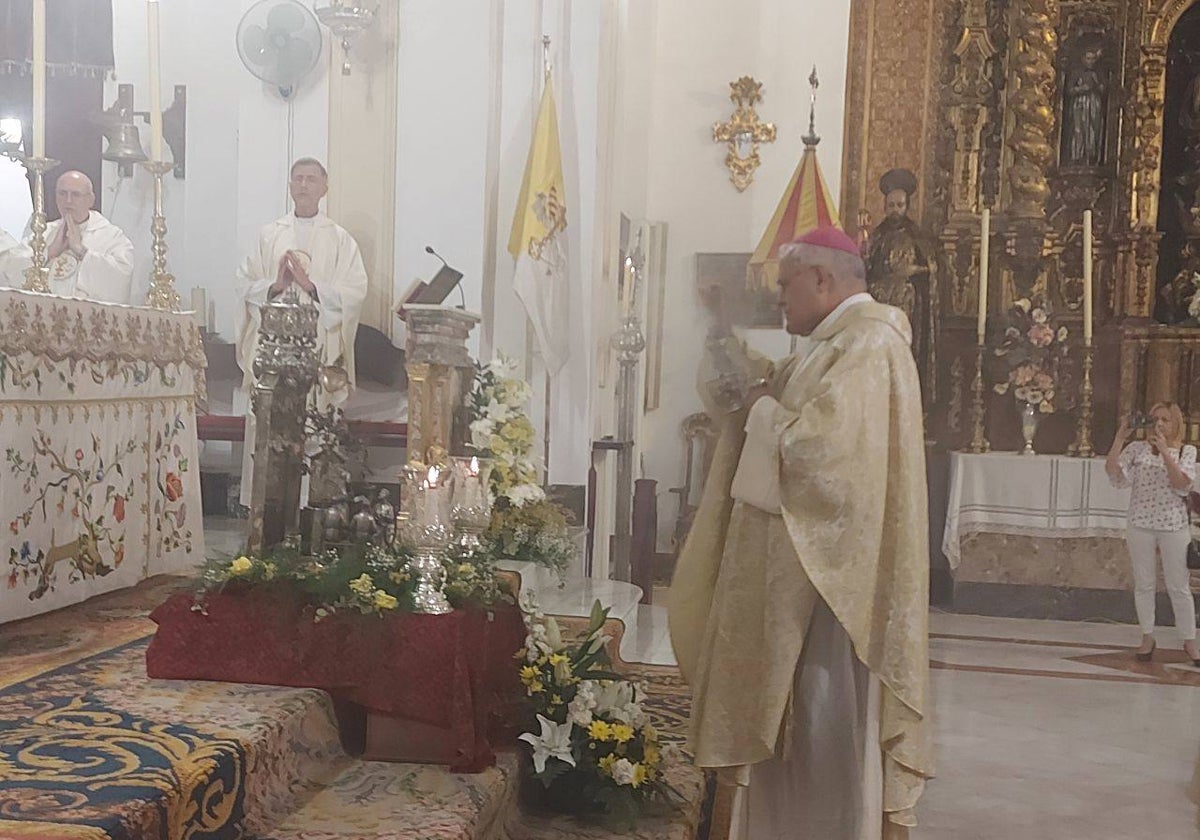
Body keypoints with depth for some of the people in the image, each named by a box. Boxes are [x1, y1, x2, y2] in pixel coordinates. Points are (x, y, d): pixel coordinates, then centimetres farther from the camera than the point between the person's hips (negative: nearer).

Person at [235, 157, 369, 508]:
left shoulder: (340, 240, 7)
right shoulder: (268, 235, 12)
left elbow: (356, 292, -3)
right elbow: (244, 284, 7)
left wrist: (311, 285, -14)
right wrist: (274, 285, -11)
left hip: (318, 350, -2)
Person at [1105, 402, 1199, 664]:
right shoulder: (1137, 449, 3)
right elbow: (1112, 470, -11)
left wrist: (1165, 452, -20)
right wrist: (1120, 436, -12)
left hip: (1174, 526, -1)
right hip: (1140, 524, 1)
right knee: (1144, 584, 9)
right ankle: (1147, 637, 21)